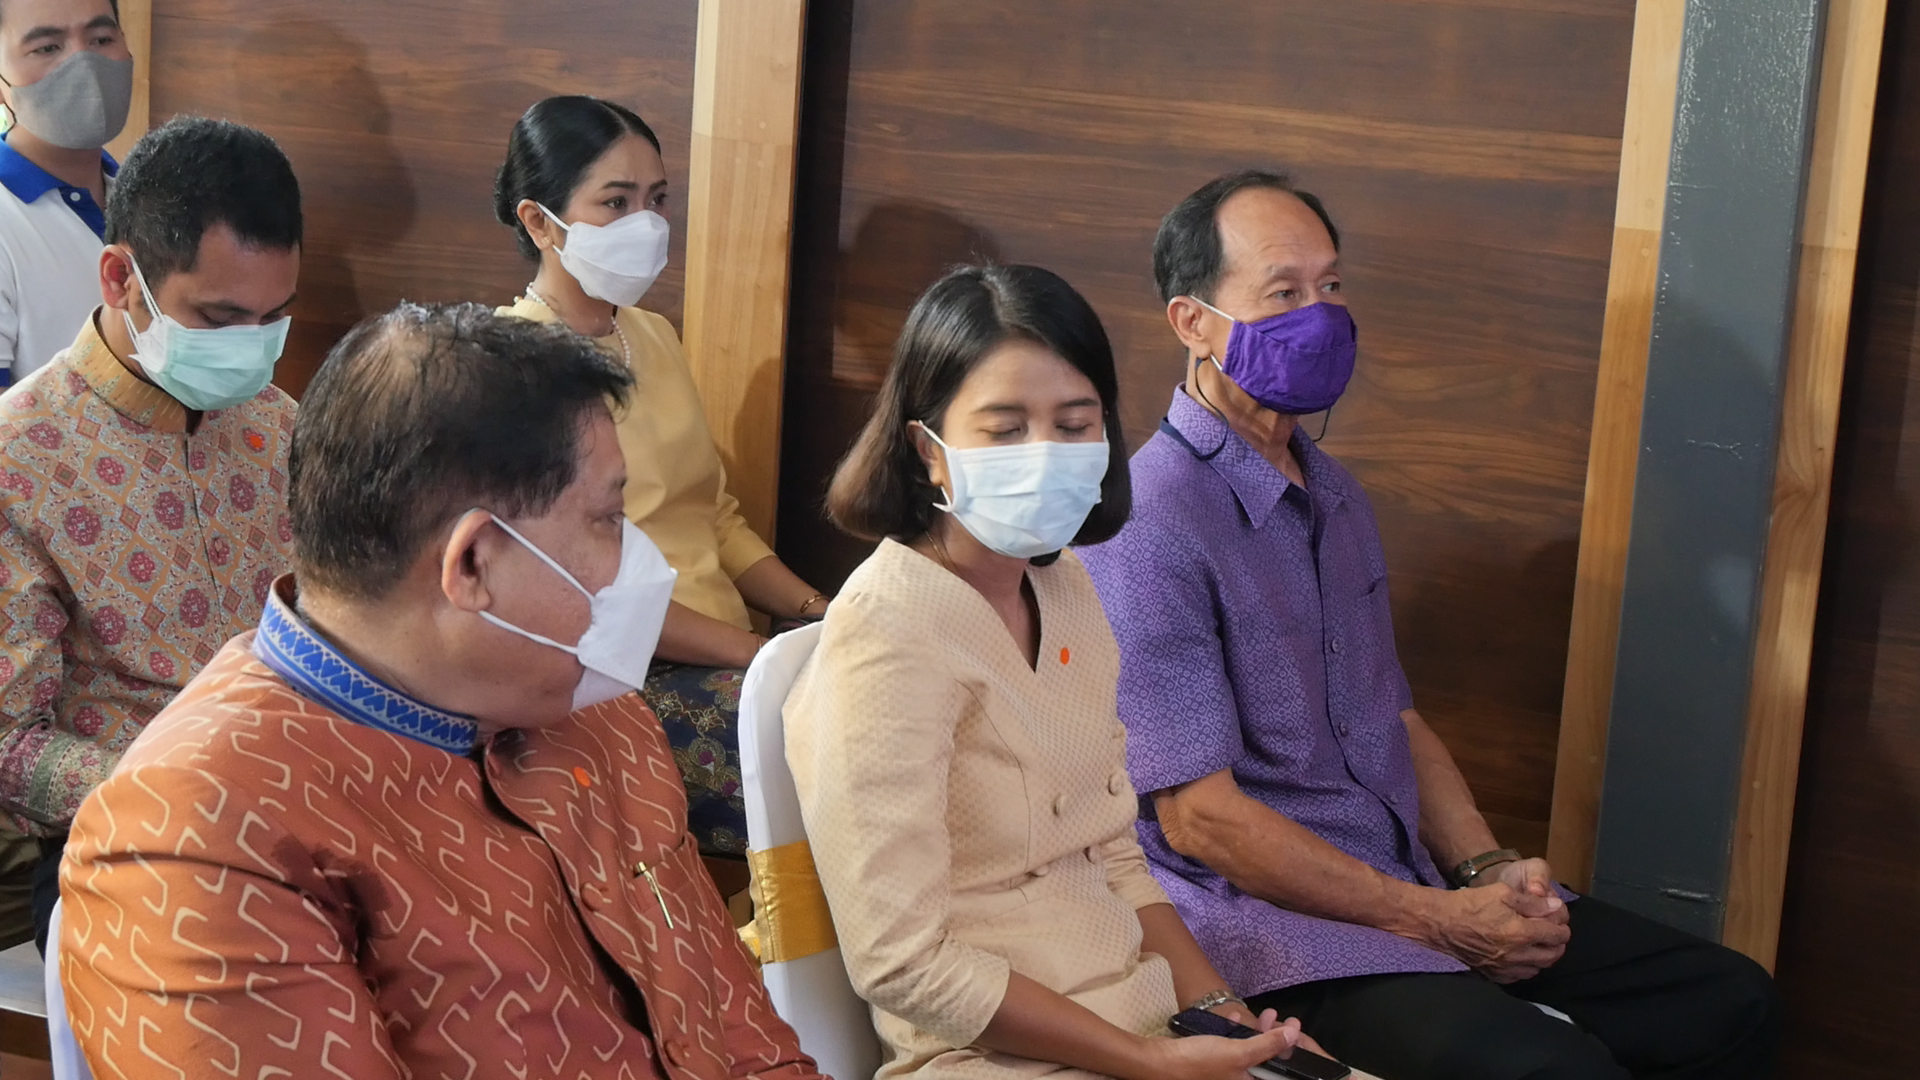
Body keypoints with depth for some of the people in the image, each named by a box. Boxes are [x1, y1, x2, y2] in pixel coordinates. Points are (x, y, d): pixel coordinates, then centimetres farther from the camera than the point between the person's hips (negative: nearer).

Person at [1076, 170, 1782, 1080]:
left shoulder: (1335, 497, 16)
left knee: (1730, 1005, 0)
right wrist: (1436, 921, -14)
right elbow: (1199, 817, -16)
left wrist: (1488, 868, 0)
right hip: (1276, 930, -8)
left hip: (1423, 890, 9)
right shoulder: (1151, 527, -13)